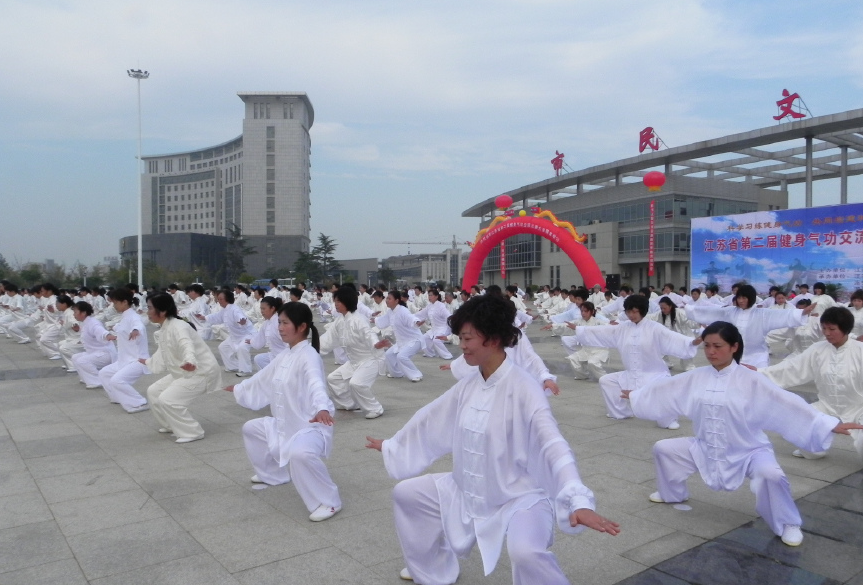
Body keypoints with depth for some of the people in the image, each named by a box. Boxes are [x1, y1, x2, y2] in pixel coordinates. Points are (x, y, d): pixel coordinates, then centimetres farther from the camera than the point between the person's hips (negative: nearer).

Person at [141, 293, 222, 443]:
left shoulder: (178, 327, -25)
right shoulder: (164, 330, 6)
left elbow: (187, 345, -47)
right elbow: (163, 355, 24)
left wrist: (189, 361, -68)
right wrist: (148, 362, 41)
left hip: (201, 372, -10)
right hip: (184, 372, 10)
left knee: (167, 400, -19)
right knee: (154, 392, 13)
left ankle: (193, 432, -5)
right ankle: (171, 425, 28)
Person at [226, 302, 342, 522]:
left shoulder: (309, 356, -22)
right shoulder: (284, 356, 7)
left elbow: (316, 384, -43)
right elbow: (263, 379, 25)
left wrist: (323, 408, -62)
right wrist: (238, 389, 40)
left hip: (311, 426, -10)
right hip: (284, 424, 10)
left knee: (299, 453, -39)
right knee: (251, 429, 24)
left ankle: (328, 502, -19)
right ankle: (273, 473, 41)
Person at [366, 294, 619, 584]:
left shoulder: (523, 388, -23)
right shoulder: (469, 384, -2)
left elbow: (552, 445, -35)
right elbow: (432, 418, 13)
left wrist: (579, 502, -49)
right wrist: (392, 446, 25)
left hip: (519, 497, -7)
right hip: (468, 492, 8)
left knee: (526, 552, -36)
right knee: (406, 493, 11)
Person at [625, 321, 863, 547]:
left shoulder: (751, 380, -20)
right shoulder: (696, 377, -6)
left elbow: (786, 403, -25)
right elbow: (664, 391, 7)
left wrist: (831, 424, -32)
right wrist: (635, 395, 18)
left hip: (748, 452, -5)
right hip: (706, 448, 5)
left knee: (771, 475, -33)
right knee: (663, 448, 5)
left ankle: (788, 525, -3)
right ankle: (672, 493, 34)